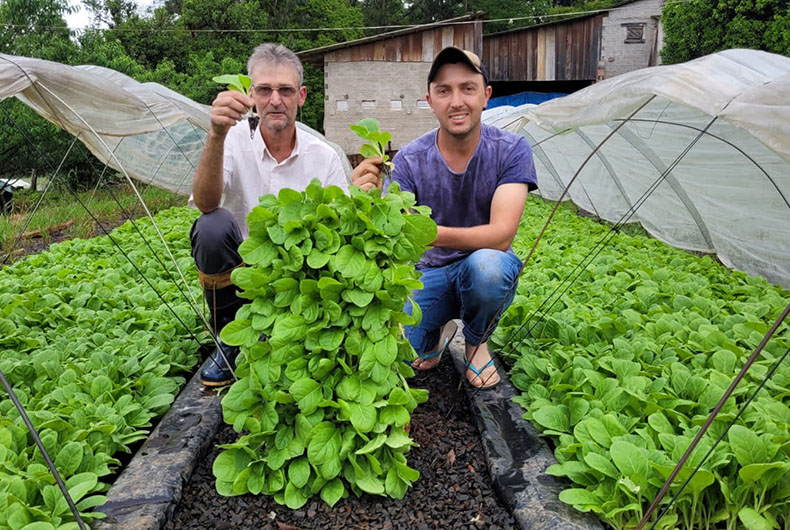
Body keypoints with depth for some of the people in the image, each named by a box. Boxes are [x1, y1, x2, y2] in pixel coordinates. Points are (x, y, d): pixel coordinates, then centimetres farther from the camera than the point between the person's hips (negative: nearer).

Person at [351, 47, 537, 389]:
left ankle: (477, 342, -3)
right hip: (429, 273, 1)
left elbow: (501, 235, -25)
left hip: (489, 268, -1)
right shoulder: (410, 160, -11)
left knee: (486, 264, -38)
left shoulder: (510, 150, -14)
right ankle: (441, 329, 16)